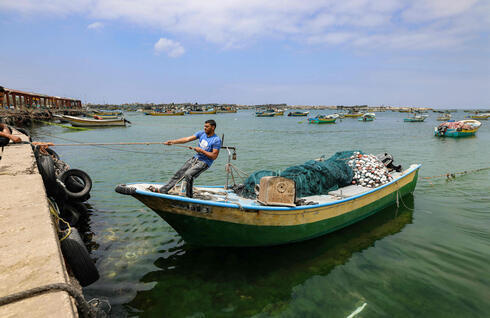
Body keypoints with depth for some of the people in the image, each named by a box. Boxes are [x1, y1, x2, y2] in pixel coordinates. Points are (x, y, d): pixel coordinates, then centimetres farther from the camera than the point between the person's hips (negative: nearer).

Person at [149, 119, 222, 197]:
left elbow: (214, 156, -17)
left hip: (204, 162, -7)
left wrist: (201, 151, -19)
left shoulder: (216, 140, -13)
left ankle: (189, 196, -8)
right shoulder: (202, 133, 6)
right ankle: (162, 190, 12)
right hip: (195, 158, 7)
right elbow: (187, 139, 1)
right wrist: (172, 141, -7)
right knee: (179, 174, 3)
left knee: (188, 174, -27)